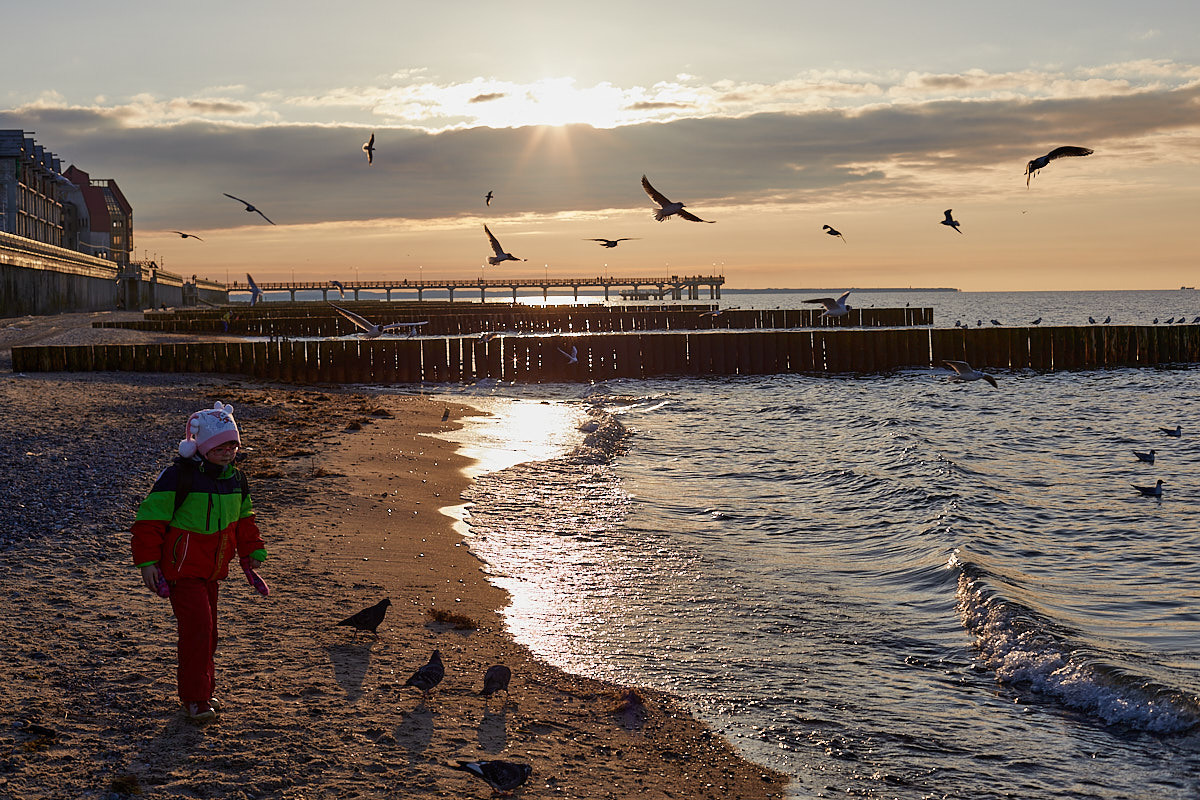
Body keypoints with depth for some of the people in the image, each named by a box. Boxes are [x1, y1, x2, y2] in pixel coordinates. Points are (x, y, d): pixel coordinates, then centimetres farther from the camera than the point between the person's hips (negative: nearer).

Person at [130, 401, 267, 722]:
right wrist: (147, 562, -16)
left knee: (208, 630, 15)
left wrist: (252, 553, 15)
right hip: (182, 569, -7)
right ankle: (195, 698, -5)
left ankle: (204, 689, 30)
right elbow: (150, 518, -15)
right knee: (197, 627, -15)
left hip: (211, 571, 7)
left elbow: (244, 520, 19)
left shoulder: (234, 478, 4)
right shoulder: (178, 476, -18)